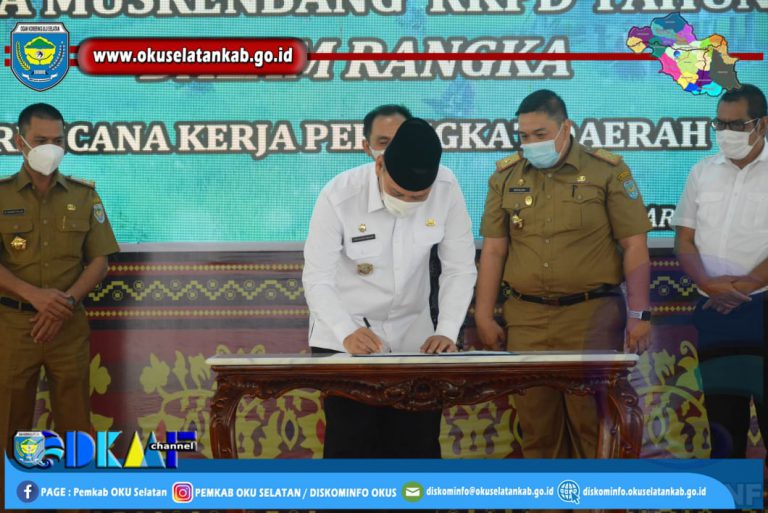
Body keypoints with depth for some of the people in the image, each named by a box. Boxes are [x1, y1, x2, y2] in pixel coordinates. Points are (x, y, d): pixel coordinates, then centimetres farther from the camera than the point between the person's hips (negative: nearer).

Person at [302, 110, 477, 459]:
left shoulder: (447, 188, -15)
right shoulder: (339, 196, -21)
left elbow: (460, 268, -9)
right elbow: (317, 280, -18)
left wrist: (447, 331, -22)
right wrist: (348, 333, -35)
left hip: (413, 336, 2)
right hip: (344, 340, -2)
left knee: (419, 446, 5)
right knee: (350, 448, -2)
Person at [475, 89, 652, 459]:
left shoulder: (608, 172, -1)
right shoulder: (506, 177, 8)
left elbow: (634, 247, -1)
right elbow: (493, 251, 11)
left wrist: (639, 314, -6)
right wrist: (484, 317, 7)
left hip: (592, 314, -3)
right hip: (526, 317, 3)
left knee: (592, 419, -1)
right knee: (536, 420, 6)